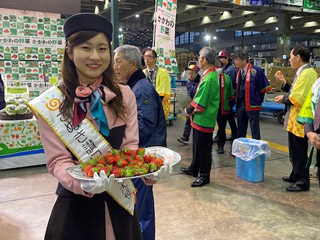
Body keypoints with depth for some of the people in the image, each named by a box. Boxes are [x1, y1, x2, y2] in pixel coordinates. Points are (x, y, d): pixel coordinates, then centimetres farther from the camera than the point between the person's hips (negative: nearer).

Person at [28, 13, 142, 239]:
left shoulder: (124, 95, -4)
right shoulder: (52, 104, -12)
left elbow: (130, 145, -4)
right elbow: (58, 160, -12)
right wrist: (83, 183, -31)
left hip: (120, 198, 3)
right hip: (77, 202, -2)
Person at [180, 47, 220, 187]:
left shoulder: (209, 78, -23)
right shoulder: (210, 74, 10)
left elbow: (200, 102, -24)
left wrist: (189, 109, -8)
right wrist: (191, 108, 5)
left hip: (204, 119, -10)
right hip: (200, 118, 10)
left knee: (203, 148, 2)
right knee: (197, 145, 21)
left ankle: (204, 176, 15)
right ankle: (194, 169, 37)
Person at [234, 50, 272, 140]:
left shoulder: (256, 70, -13)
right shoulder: (238, 71, 6)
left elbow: (264, 87, -8)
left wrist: (258, 99, 0)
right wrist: (237, 100, 13)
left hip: (252, 104, -6)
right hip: (240, 104, 6)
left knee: (254, 130, 2)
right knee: (240, 129, 16)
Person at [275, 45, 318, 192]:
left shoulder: (307, 74, -19)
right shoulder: (302, 73, 13)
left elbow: (297, 98, -25)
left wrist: (283, 99, -10)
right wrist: (284, 83, 10)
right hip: (295, 119, 10)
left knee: (299, 152, -1)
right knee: (295, 150, 20)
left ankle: (303, 182, 10)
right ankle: (296, 176, 33)